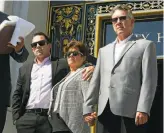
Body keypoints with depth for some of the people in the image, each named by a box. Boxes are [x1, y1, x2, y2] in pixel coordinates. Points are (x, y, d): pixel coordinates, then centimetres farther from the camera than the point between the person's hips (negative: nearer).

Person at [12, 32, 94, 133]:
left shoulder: (61, 64, 11)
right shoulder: (25, 68, 19)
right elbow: (17, 94, 18)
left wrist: (90, 67, -17)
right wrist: (16, 117, 6)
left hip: (51, 118, -3)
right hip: (27, 118, 3)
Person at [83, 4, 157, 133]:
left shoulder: (145, 45, 8)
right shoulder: (104, 50, 24)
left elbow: (149, 79, -3)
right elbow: (96, 81, 19)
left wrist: (143, 109, -15)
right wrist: (88, 108, 9)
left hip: (131, 107, -4)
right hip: (106, 107, 5)